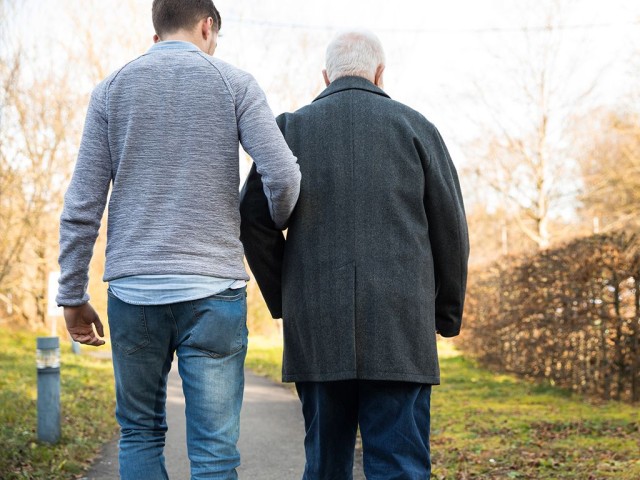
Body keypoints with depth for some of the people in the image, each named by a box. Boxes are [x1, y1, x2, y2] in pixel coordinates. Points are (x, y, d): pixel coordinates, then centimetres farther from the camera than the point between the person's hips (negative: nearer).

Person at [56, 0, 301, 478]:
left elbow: (82, 205, 4)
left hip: (133, 290, 2)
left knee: (140, 432, 16)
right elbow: (283, 176, -7)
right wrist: (276, 224, 15)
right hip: (213, 292, -2)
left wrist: (73, 296, 10)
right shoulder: (234, 83, 3)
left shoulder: (111, 90, 9)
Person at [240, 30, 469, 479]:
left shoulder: (292, 127, 8)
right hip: (399, 325, -2)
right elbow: (450, 228, 4)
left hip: (317, 329, 2)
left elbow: (255, 219, 2)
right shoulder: (414, 126, 6)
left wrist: (284, 302, 12)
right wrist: (448, 315, 15)